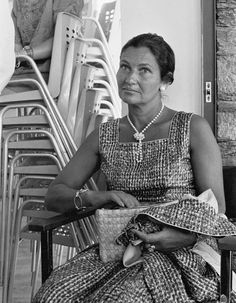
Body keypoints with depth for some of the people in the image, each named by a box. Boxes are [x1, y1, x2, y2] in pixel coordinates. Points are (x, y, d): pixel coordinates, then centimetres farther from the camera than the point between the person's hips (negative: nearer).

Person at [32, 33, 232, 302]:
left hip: (180, 253, -3)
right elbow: (54, 195, 9)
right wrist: (93, 198, -12)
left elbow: (216, 208, -2)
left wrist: (184, 235, -23)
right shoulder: (104, 135, 11)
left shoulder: (193, 129, 1)